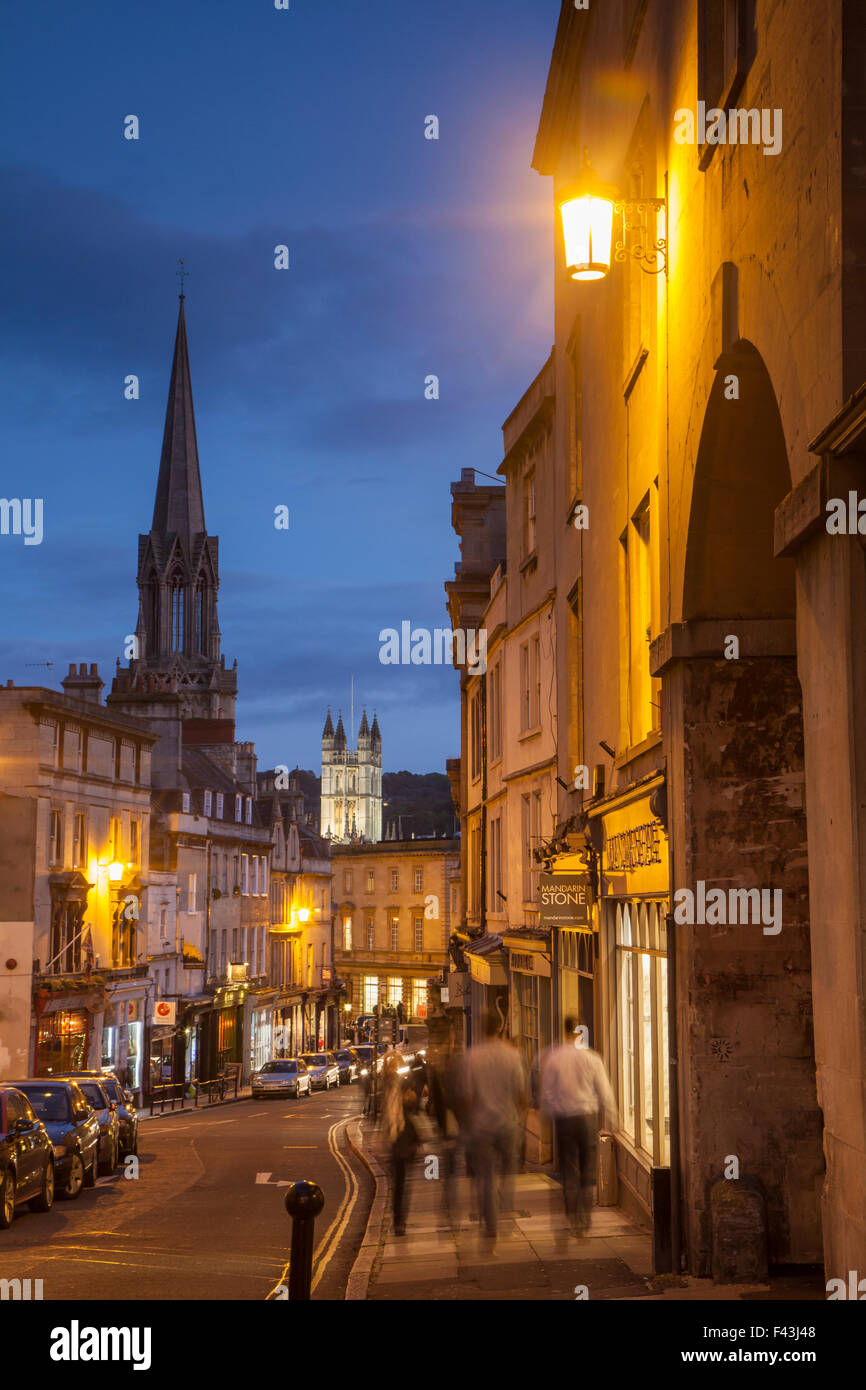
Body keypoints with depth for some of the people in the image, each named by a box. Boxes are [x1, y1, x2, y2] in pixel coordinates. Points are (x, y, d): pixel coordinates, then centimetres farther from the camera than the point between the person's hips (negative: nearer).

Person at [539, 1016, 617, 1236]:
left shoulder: (552, 1058, -5)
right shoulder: (591, 1058, -6)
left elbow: (546, 1094, 0)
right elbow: (604, 1093, -2)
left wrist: (551, 1115, 15)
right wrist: (611, 1117, 10)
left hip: (563, 1119, 0)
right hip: (587, 1117, 0)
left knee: (569, 1172, 8)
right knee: (588, 1172, 9)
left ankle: (572, 1220, 7)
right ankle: (584, 1221, 9)